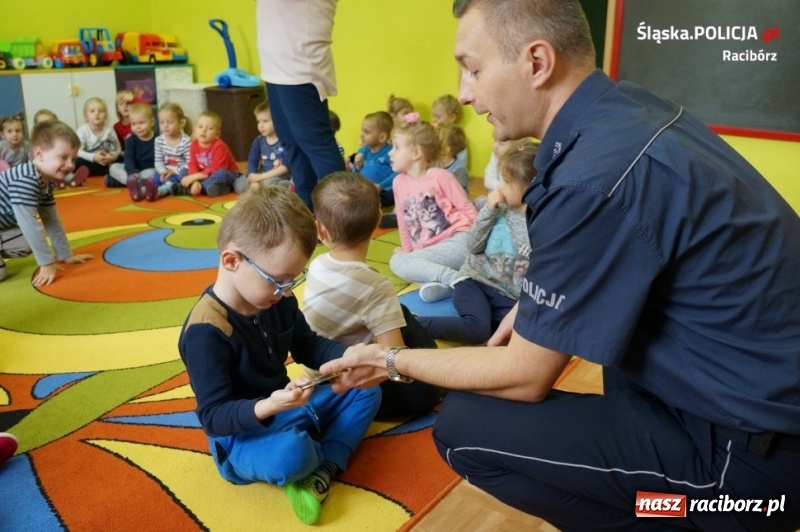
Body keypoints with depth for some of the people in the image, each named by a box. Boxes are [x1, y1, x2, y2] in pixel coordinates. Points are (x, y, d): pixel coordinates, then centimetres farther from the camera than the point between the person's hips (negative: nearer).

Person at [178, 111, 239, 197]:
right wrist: (195, 181, -29)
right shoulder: (194, 145, -7)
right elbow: (193, 165, -8)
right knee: (183, 173, -8)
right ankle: (207, 186, -25)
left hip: (227, 175, -6)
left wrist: (195, 177, -28)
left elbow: (216, 169, -28)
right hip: (205, 175, 6)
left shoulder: (219, 146, -24)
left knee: (221, 174, -38)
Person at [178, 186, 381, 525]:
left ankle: (324, 468, -12)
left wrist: (350, 354, -11)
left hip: (284, 406, 8)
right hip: (243, 434, -8)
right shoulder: (205, 332, -29)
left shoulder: (276, 300, -3)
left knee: (366, 390, 4)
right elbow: (214, 417, -25)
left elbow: (308, 347, 8)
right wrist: (268, 407, -43)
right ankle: (312, 461, -1)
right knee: (291, 453, -39)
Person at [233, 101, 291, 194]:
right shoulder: (258, 141, 5)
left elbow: (286, 166, -19)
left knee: (268, 183, -38)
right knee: (239, 184, -15)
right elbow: (252, 162, -1)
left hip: (281, 178, -6)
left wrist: (262, 176, -18)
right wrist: (254, 181, -20)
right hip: (262, 178, 6)